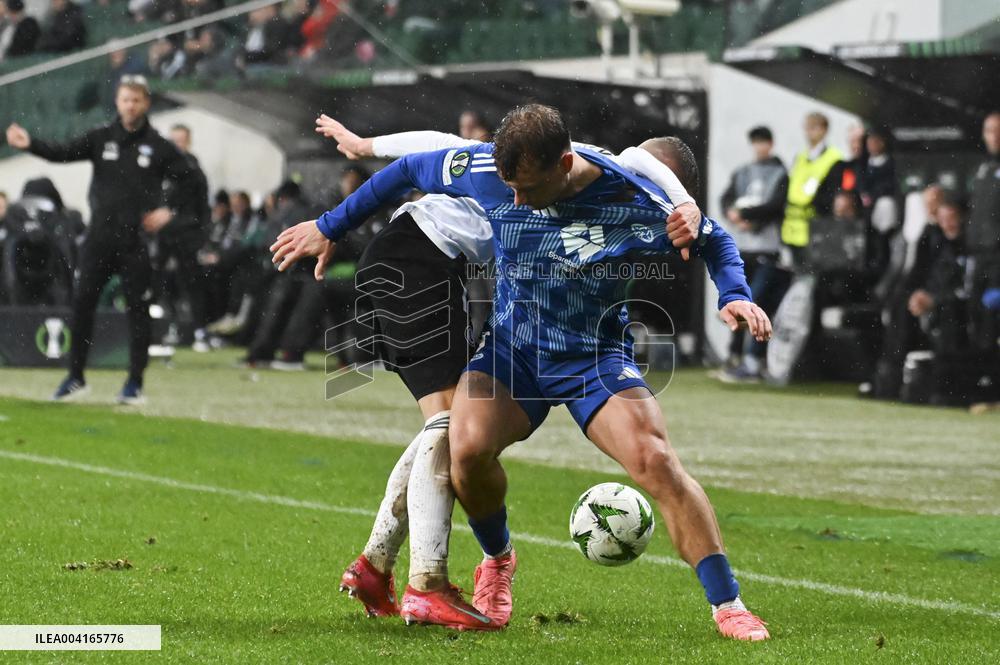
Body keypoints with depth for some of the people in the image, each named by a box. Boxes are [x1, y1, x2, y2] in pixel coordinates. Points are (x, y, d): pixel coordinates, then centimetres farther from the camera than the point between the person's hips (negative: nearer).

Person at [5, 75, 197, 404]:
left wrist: (169, 211, -9)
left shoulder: (159, 147, 2)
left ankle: (135, 383, 9)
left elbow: (189, 182, 6)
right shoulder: (100, 139, 6)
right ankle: (76, 377, 12)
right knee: (81, 302, 1)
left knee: (138, 309, 1)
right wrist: (29, 144, -22)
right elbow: (63, 153, -6)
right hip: (99, 238, 2)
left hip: (137, 242, -2)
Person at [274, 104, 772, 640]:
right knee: (467, 447, -26)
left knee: (656, 462, -23)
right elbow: (409, 170, 3)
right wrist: (330, 227, 10)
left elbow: (712, 238, -2)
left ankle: (728, 605, -13)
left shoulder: (632, 201, -21)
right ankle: (497, 563, 6)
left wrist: (734, 295, -22)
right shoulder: (485, 169, -16)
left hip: (596, 355, -2)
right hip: (511, 346, 2)